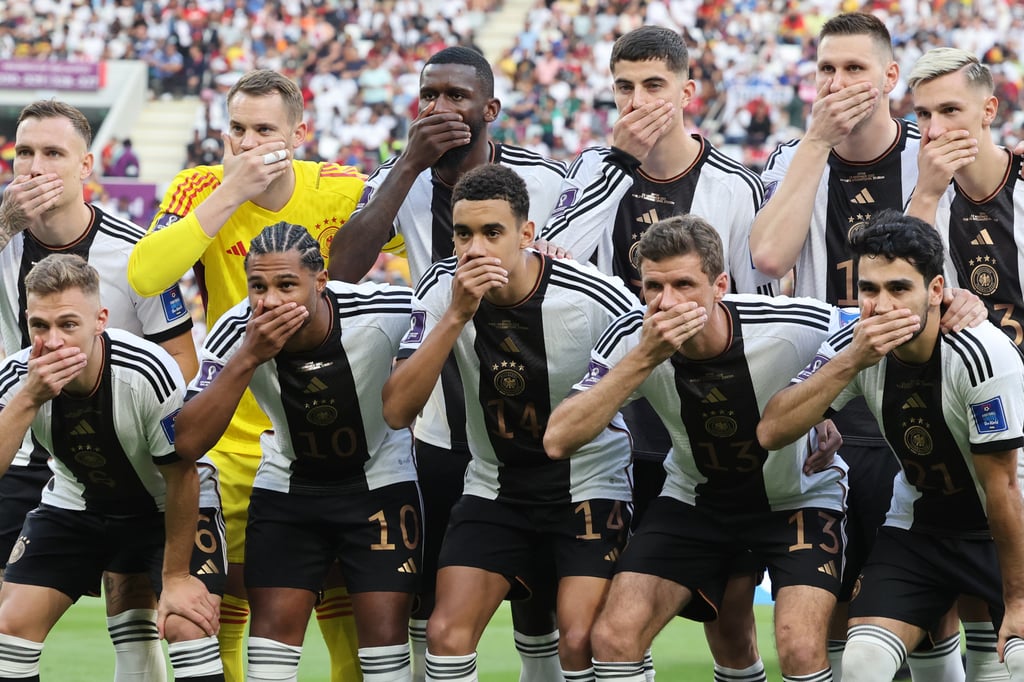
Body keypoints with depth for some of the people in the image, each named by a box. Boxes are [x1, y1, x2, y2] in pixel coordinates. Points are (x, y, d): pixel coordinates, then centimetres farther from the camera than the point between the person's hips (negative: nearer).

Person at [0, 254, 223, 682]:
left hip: (163, 505, -3)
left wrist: (176, 576, -14)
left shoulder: (149, 373, -33)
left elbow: (181, 477, -20)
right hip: (74, 504, 3)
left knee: (187, 624, -22)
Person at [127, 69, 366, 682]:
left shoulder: (342, 192, -6)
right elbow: (144, 277, -23)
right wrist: (229, 193, -24)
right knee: (217, 619, 1)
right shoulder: (201, 189, -6)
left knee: (351, 616, -3)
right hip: (231, 443, 0)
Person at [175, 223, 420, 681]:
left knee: (385, 627, -7)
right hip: (287, 485, 1)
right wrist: (248, 357, -39)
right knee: (274, 625, -6)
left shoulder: (384, 312, -28)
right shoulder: (237, 332, -23)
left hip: (380, 481, -1)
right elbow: (188, 442, -30)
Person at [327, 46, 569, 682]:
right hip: (439, 431, 3)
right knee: (429, 602, 8)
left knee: (536, 596, 4)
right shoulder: (401, 181, -3)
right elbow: (343, 271, -20)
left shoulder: (547, 182, -10)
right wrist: (411, 164, -23)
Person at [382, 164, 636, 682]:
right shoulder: (443, 289, -12)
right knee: (446, 634, -11)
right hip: (495, 485, 3)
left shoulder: (597, 299, -21)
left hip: (589, 485, -3)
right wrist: (456, 315, -29)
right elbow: (397, 411, -20)